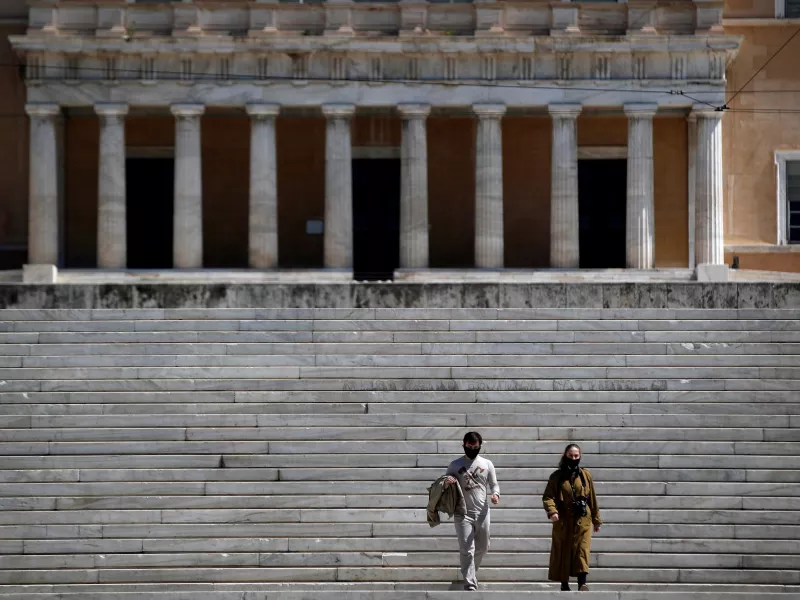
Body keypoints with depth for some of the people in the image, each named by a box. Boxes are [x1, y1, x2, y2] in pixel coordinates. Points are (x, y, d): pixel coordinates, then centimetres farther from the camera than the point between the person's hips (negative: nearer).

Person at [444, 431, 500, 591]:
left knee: (482, 548, 15)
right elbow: (446, 488, 10)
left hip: (482, 513, 3)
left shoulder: (487, 464, 8)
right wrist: (447, 482, -15)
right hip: (463, 513, -3)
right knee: (467, 551, -10)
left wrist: (495, 494, -12)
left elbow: (494, 484, 11)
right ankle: (470, 585, -13)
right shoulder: (455, 465, 4)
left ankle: (470, 573, 41)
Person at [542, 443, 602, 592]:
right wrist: (552, 511, -24)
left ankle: (582, 583, -17)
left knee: (582, 550, -12)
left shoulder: (586, 476, 8)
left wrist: (596, 520, 14)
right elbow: (548, 496, -4)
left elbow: (592, 499, 12)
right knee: (563, 552, 4)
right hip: (563, 520, 0)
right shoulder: (557, 477, 4)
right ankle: (564, 584, 14)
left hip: (582, 520, 0)